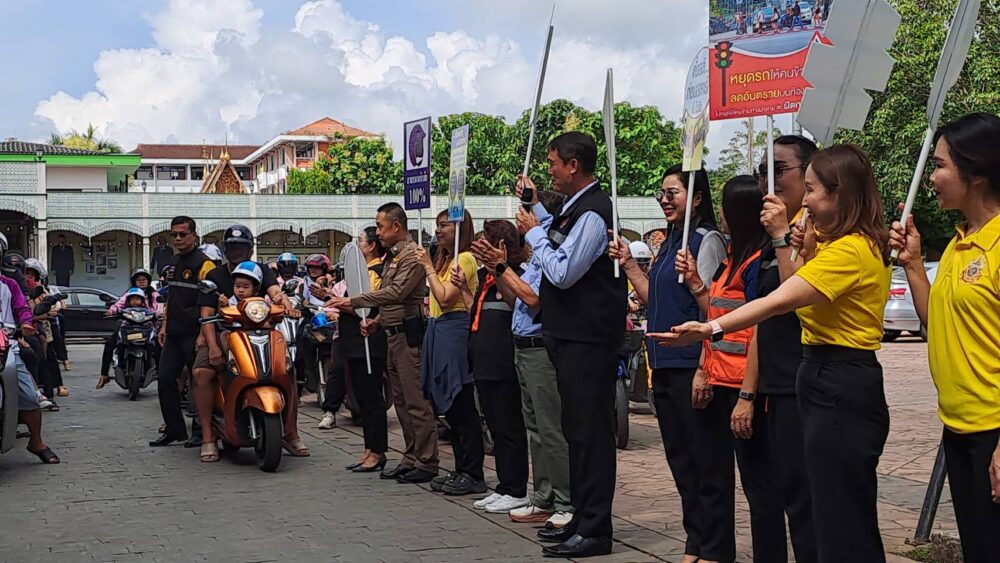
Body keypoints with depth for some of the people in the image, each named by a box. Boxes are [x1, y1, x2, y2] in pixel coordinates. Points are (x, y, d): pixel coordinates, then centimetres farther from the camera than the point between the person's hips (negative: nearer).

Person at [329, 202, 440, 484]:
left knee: (416, 401, -8)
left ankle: (427, 463, -5)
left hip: (408, 333, -11)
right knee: (401, 400, 13)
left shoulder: (412, 254, -13)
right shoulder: (393, 256, 19)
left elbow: (397, 292, -24)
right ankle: (411, 458, 21)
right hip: (394, 333, 11)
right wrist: (377, 321, 10)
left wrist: (353, 301, -23)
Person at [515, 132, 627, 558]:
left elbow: (563, 272, -22)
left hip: (588, 341, -11)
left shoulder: (592, 213, -17)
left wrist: (533, 233, -9)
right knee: (577, 429, 16)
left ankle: (595, 530, 0)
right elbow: (561, 245, 32)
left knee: (590, 431, -6)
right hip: (573, 335, 11)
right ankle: (582, 519, 26)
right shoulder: (575, 208, 14)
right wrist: (536, 208, 27)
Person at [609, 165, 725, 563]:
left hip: (691, 363, -9)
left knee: (697, 455, -3)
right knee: (678, 454, 12)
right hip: (665, 363, 9)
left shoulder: (707, 240, -10)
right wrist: (629, 266, 14)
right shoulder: (670, 243, 17)